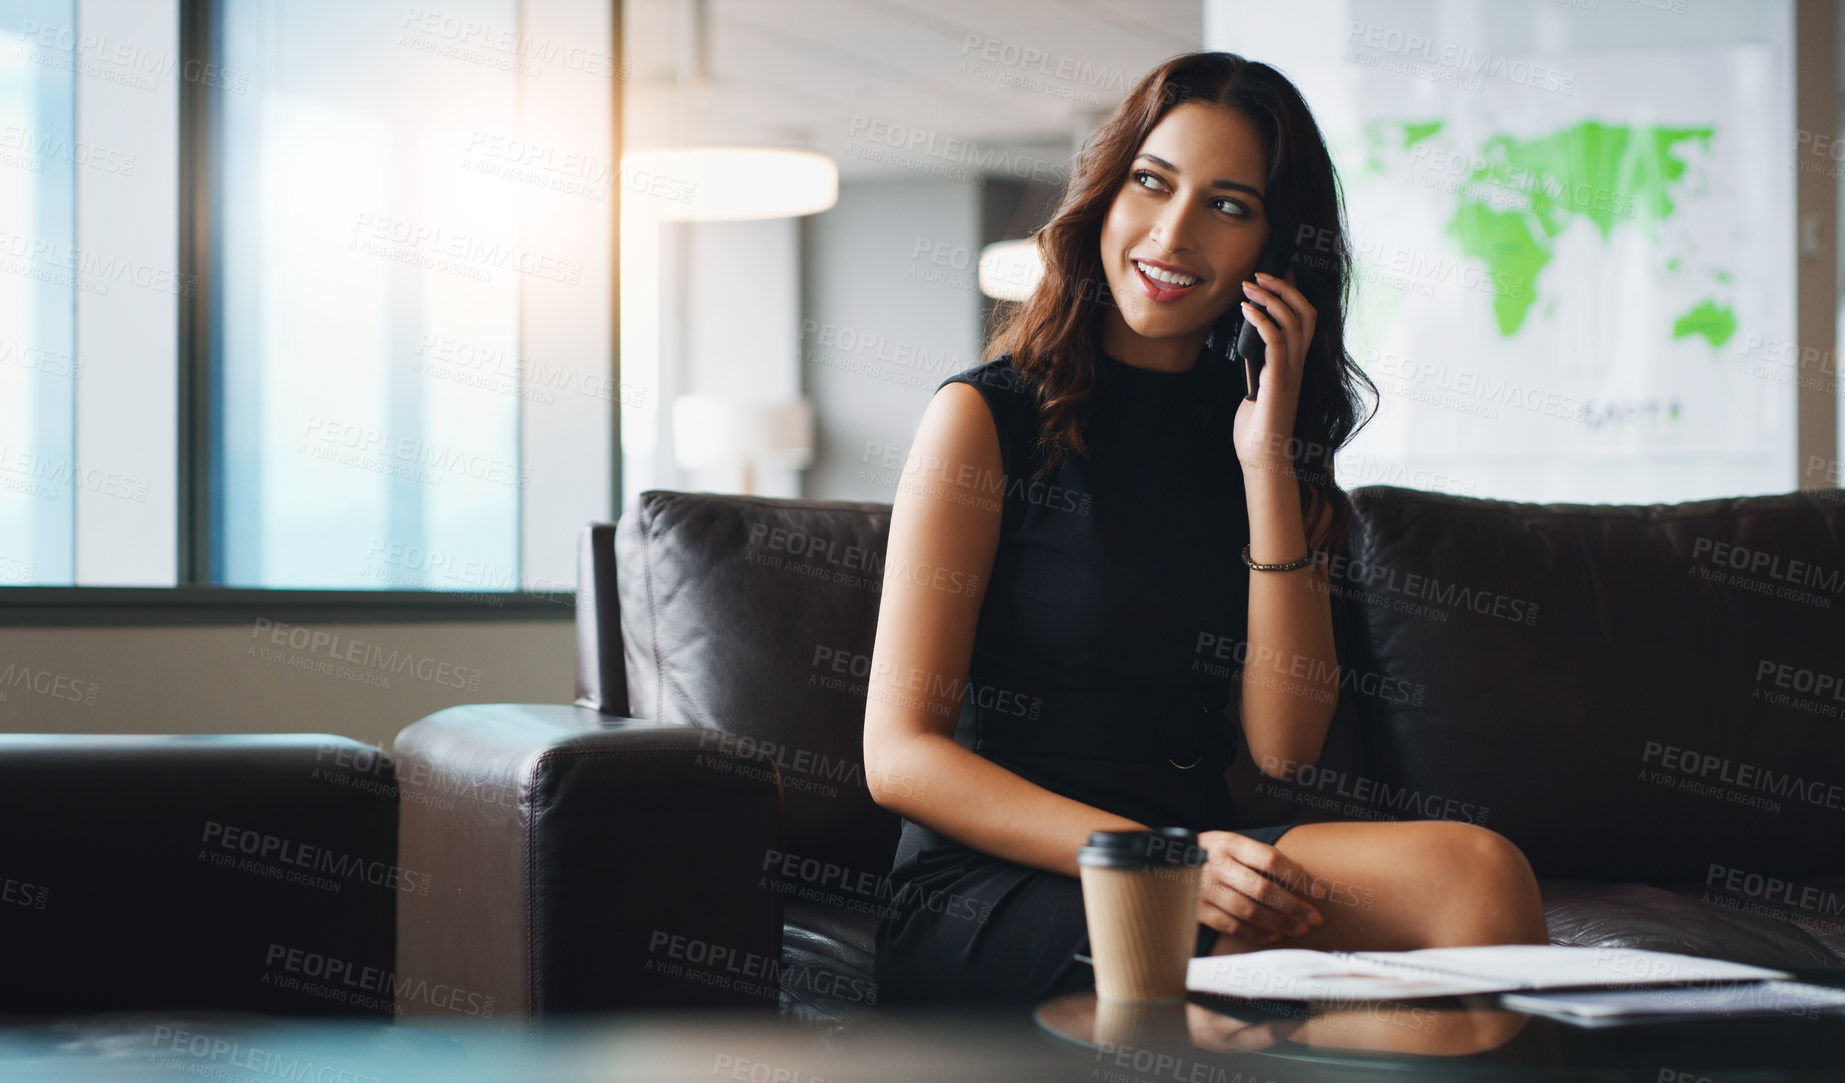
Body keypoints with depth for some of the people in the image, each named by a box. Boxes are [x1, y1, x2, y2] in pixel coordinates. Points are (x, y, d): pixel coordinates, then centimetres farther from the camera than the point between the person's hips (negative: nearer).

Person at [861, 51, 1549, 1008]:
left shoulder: (1241, 428, 14)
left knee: (1477, 870, -25)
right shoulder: (987, 416, 0)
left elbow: (1283, 743, 2)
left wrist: (1267, 464, -4)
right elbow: (898, 755, -7)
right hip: (985, 902, -4)